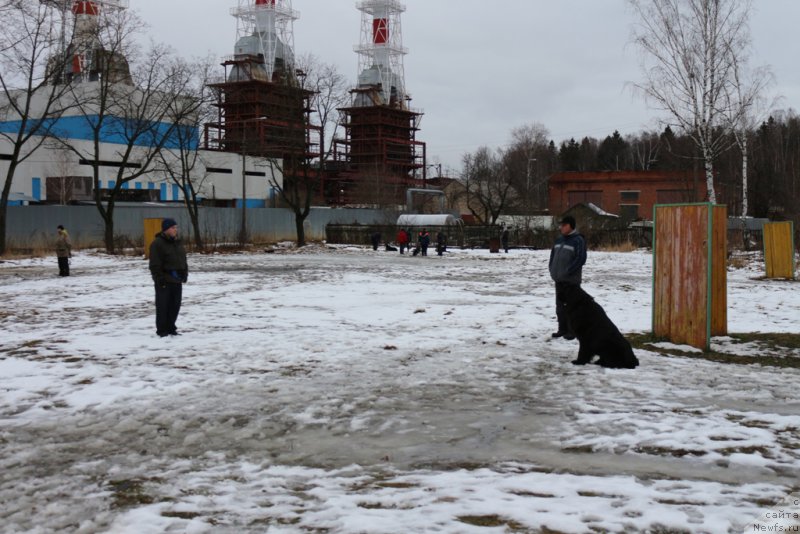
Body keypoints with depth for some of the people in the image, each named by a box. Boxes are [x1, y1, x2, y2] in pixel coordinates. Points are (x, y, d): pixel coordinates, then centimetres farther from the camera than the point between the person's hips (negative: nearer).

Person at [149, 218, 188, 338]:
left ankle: (170, 328, 20)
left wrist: (185, 275, 12)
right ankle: (161, 330, 6)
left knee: (175, 305, 10)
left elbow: (183, 260, 20)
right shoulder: (157, 244, -12)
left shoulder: (178, 242, 13)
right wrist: (160, 279, -18)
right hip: (164, 282, -7)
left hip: (177, 281, 7)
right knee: (163, 306, -1)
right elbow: (155, 265, -15)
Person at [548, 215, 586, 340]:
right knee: (560, 305, 12)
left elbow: (581, 259, -18)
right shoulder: (559, 239, 12)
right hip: (558, 279, 8)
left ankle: (572, 330, 4)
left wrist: (567, 271, -18)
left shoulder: (578, 240, -11)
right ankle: (562, 329, 22)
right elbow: (553, 255, 19)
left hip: (571, 280, -7)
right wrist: (552, 269, 7)